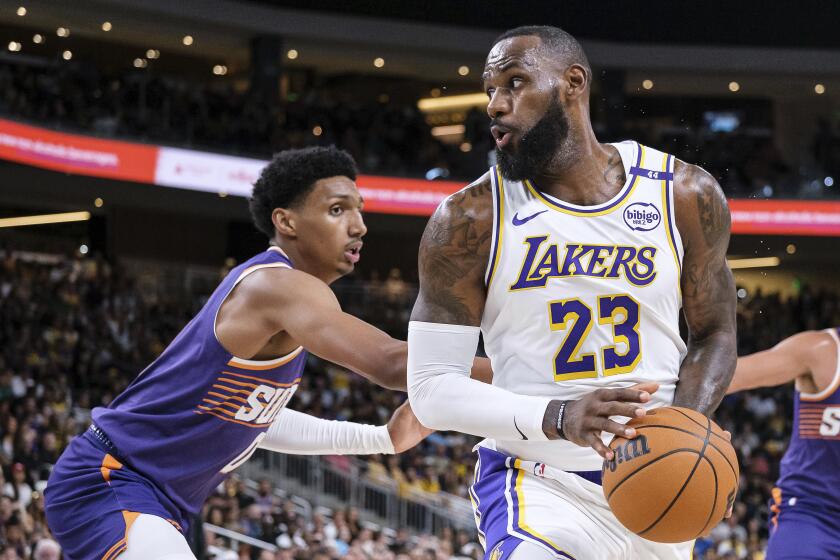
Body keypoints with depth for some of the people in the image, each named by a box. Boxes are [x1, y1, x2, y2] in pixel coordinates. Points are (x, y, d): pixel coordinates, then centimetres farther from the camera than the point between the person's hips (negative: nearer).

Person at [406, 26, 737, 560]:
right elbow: (431, 389, -9)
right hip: (541, 485, -3)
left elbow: (714, 334, 10)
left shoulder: (686, 195, -2)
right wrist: (557, 418, -26)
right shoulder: (470, 219, -9)